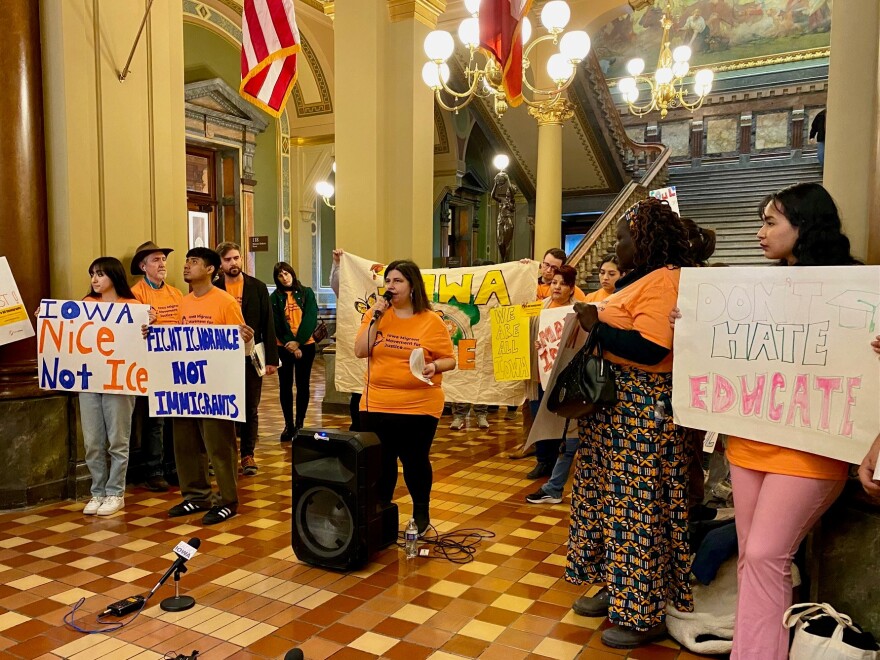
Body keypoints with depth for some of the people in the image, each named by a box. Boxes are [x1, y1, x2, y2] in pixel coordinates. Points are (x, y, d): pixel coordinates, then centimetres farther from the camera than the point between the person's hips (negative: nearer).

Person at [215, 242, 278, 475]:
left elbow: (268, 324, 0)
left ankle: (247, 454, 17)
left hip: (252, 357, 0)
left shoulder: (257, 287, 1)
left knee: (250, 409, 7)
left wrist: (271, 358, -5)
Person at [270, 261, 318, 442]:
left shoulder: (307, 293, 3)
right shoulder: (274, 297, 5)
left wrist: (298, 341, -15)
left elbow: (311, 318, -6)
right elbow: (277, 324, -2)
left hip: (305, 345, 0)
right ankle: (288, 425, 12)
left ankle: (299, 423, 14)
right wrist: (289, 343, -14)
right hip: (283, 347, 1)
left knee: (302, 385, 4)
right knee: (285, 385, 3)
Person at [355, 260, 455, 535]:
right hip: (376, 405, 3)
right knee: (379, 462, 9)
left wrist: (434, 366, -23)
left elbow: (449, 360, -2)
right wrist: (375, 318, -12)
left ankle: (421, 514, 28)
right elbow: (360, 352, -5)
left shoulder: (432, 320, -5)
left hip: (419, 407, -2)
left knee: (415, 461, 8)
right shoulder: (376, 314, 3)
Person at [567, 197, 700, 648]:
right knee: (613, 500, 17)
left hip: (644, 412, -10)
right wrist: (594, 324, 4)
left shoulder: (665, 279, -16)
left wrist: (598, 327, -20)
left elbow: (650, 349, -27)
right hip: (614, 405, 11)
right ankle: (618, 590, 31)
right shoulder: (640, 280, 16)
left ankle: (646, 615, 13)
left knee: (638, 508, -1)